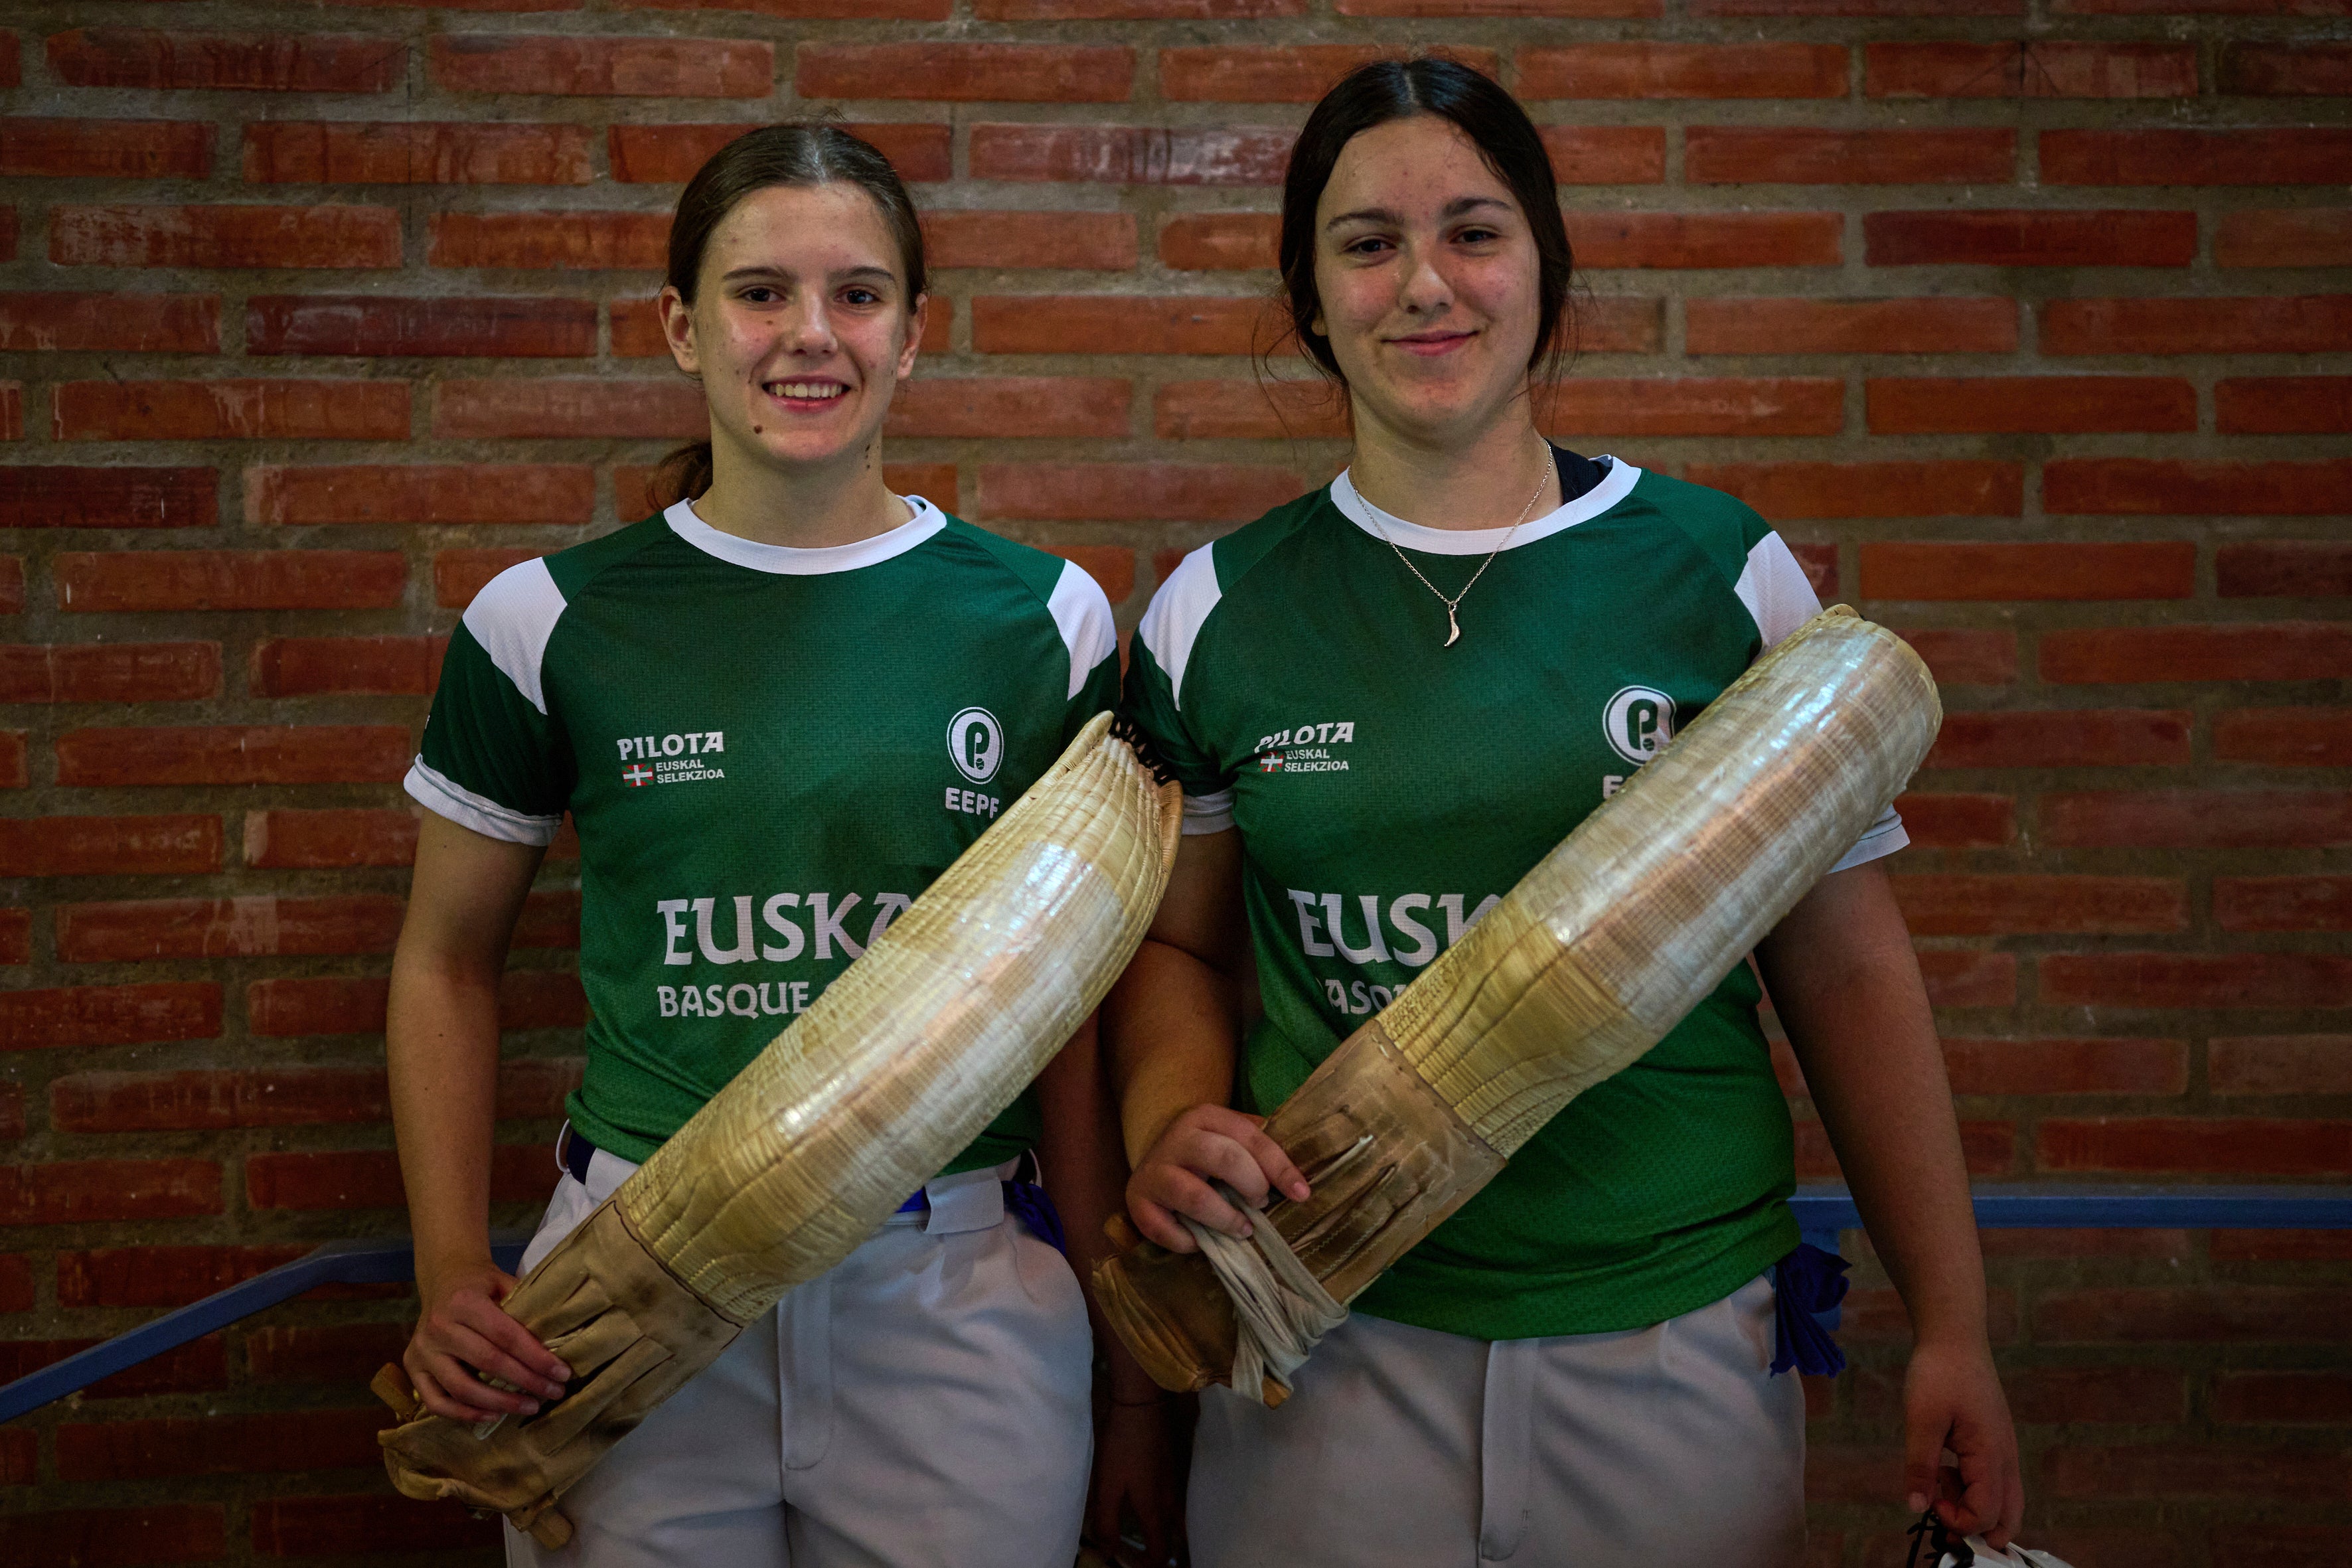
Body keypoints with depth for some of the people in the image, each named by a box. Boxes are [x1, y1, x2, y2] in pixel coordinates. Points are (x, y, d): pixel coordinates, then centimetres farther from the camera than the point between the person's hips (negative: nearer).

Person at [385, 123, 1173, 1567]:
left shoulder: (1042, 619, -1)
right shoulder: (552, 622, -2)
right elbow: (448, 964, 9)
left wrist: (1116, 1315, 4)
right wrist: (454, 1271, -1)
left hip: (957, 1288, 0)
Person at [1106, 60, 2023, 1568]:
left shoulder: (1724, 571, -2)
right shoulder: (1216, 611, 1)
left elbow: (1848, 965, 1)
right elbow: (1174, 943, 11)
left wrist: (1953, 1328, 2)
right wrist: (1177, 1124, -10)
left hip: (1677, 1329, 0)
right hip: (1322, 1331, 1)